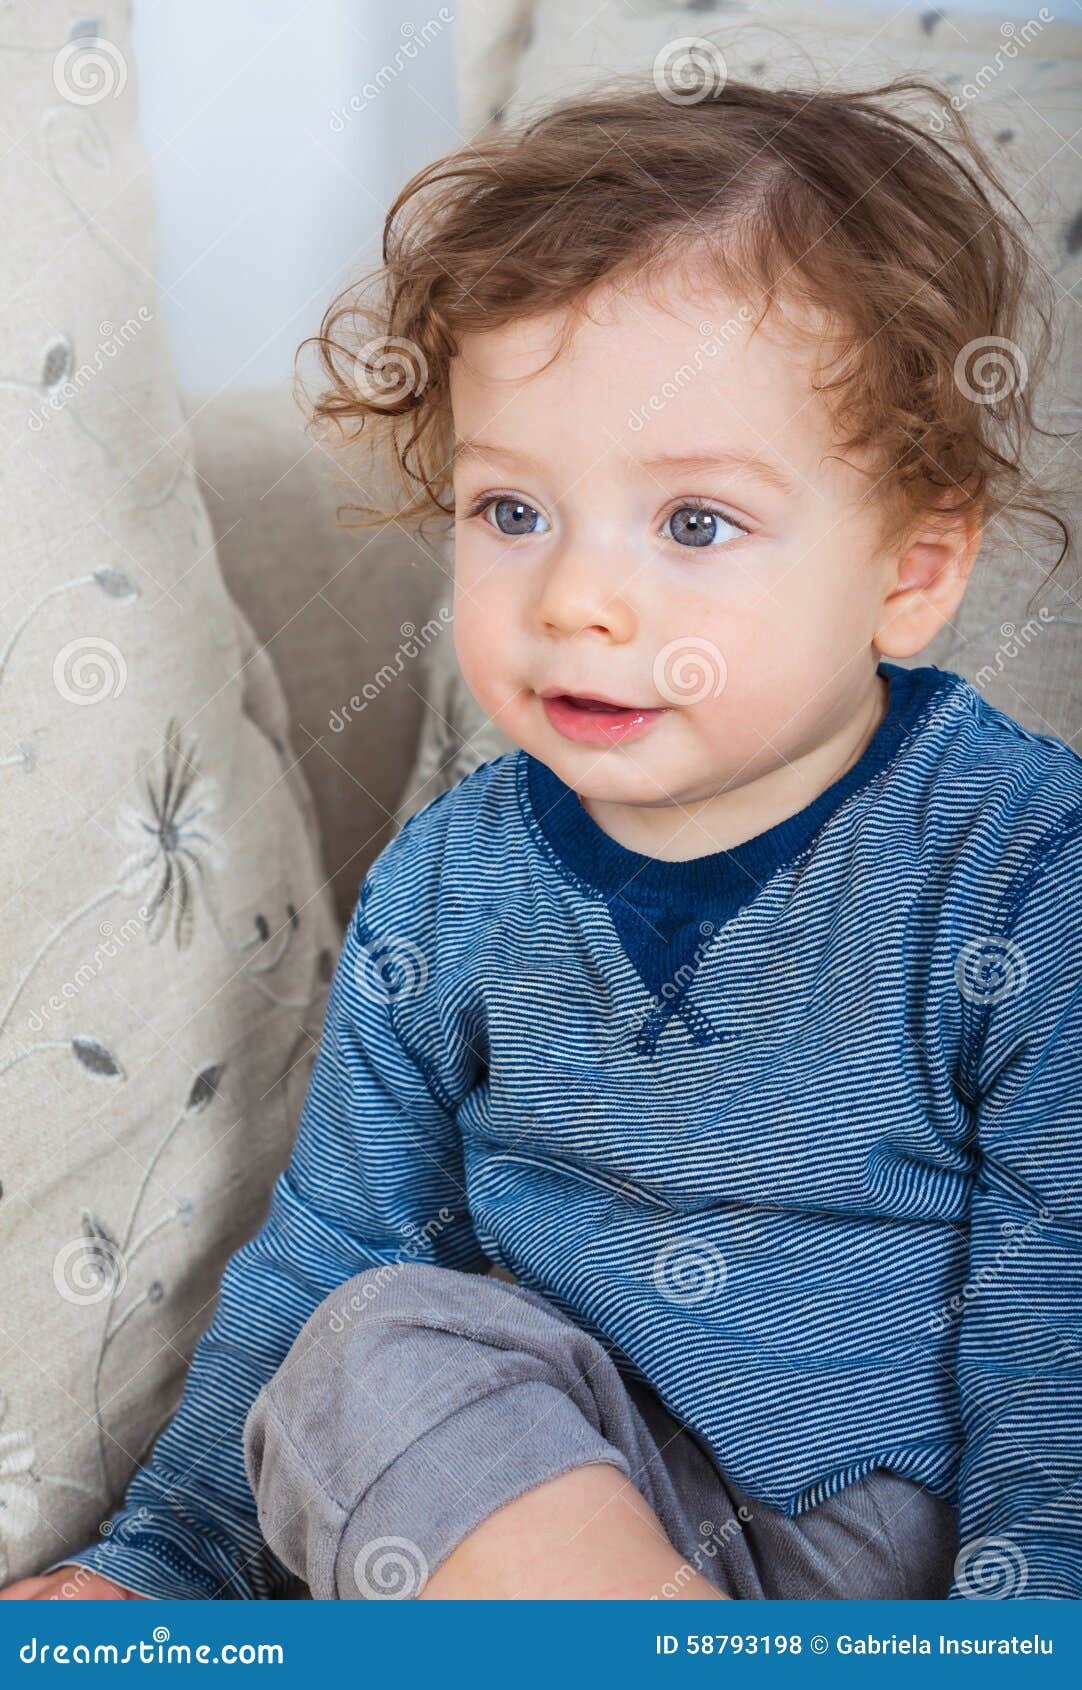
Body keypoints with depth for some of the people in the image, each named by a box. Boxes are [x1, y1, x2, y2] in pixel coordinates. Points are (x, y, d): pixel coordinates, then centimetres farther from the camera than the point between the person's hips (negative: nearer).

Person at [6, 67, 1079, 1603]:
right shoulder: (445, 891, -3)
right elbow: (321, 1256, 9)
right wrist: (161, 1561, 8)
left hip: (926, 1530, -3)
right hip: (549, 1475, 4)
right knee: (380, 1346, -24)